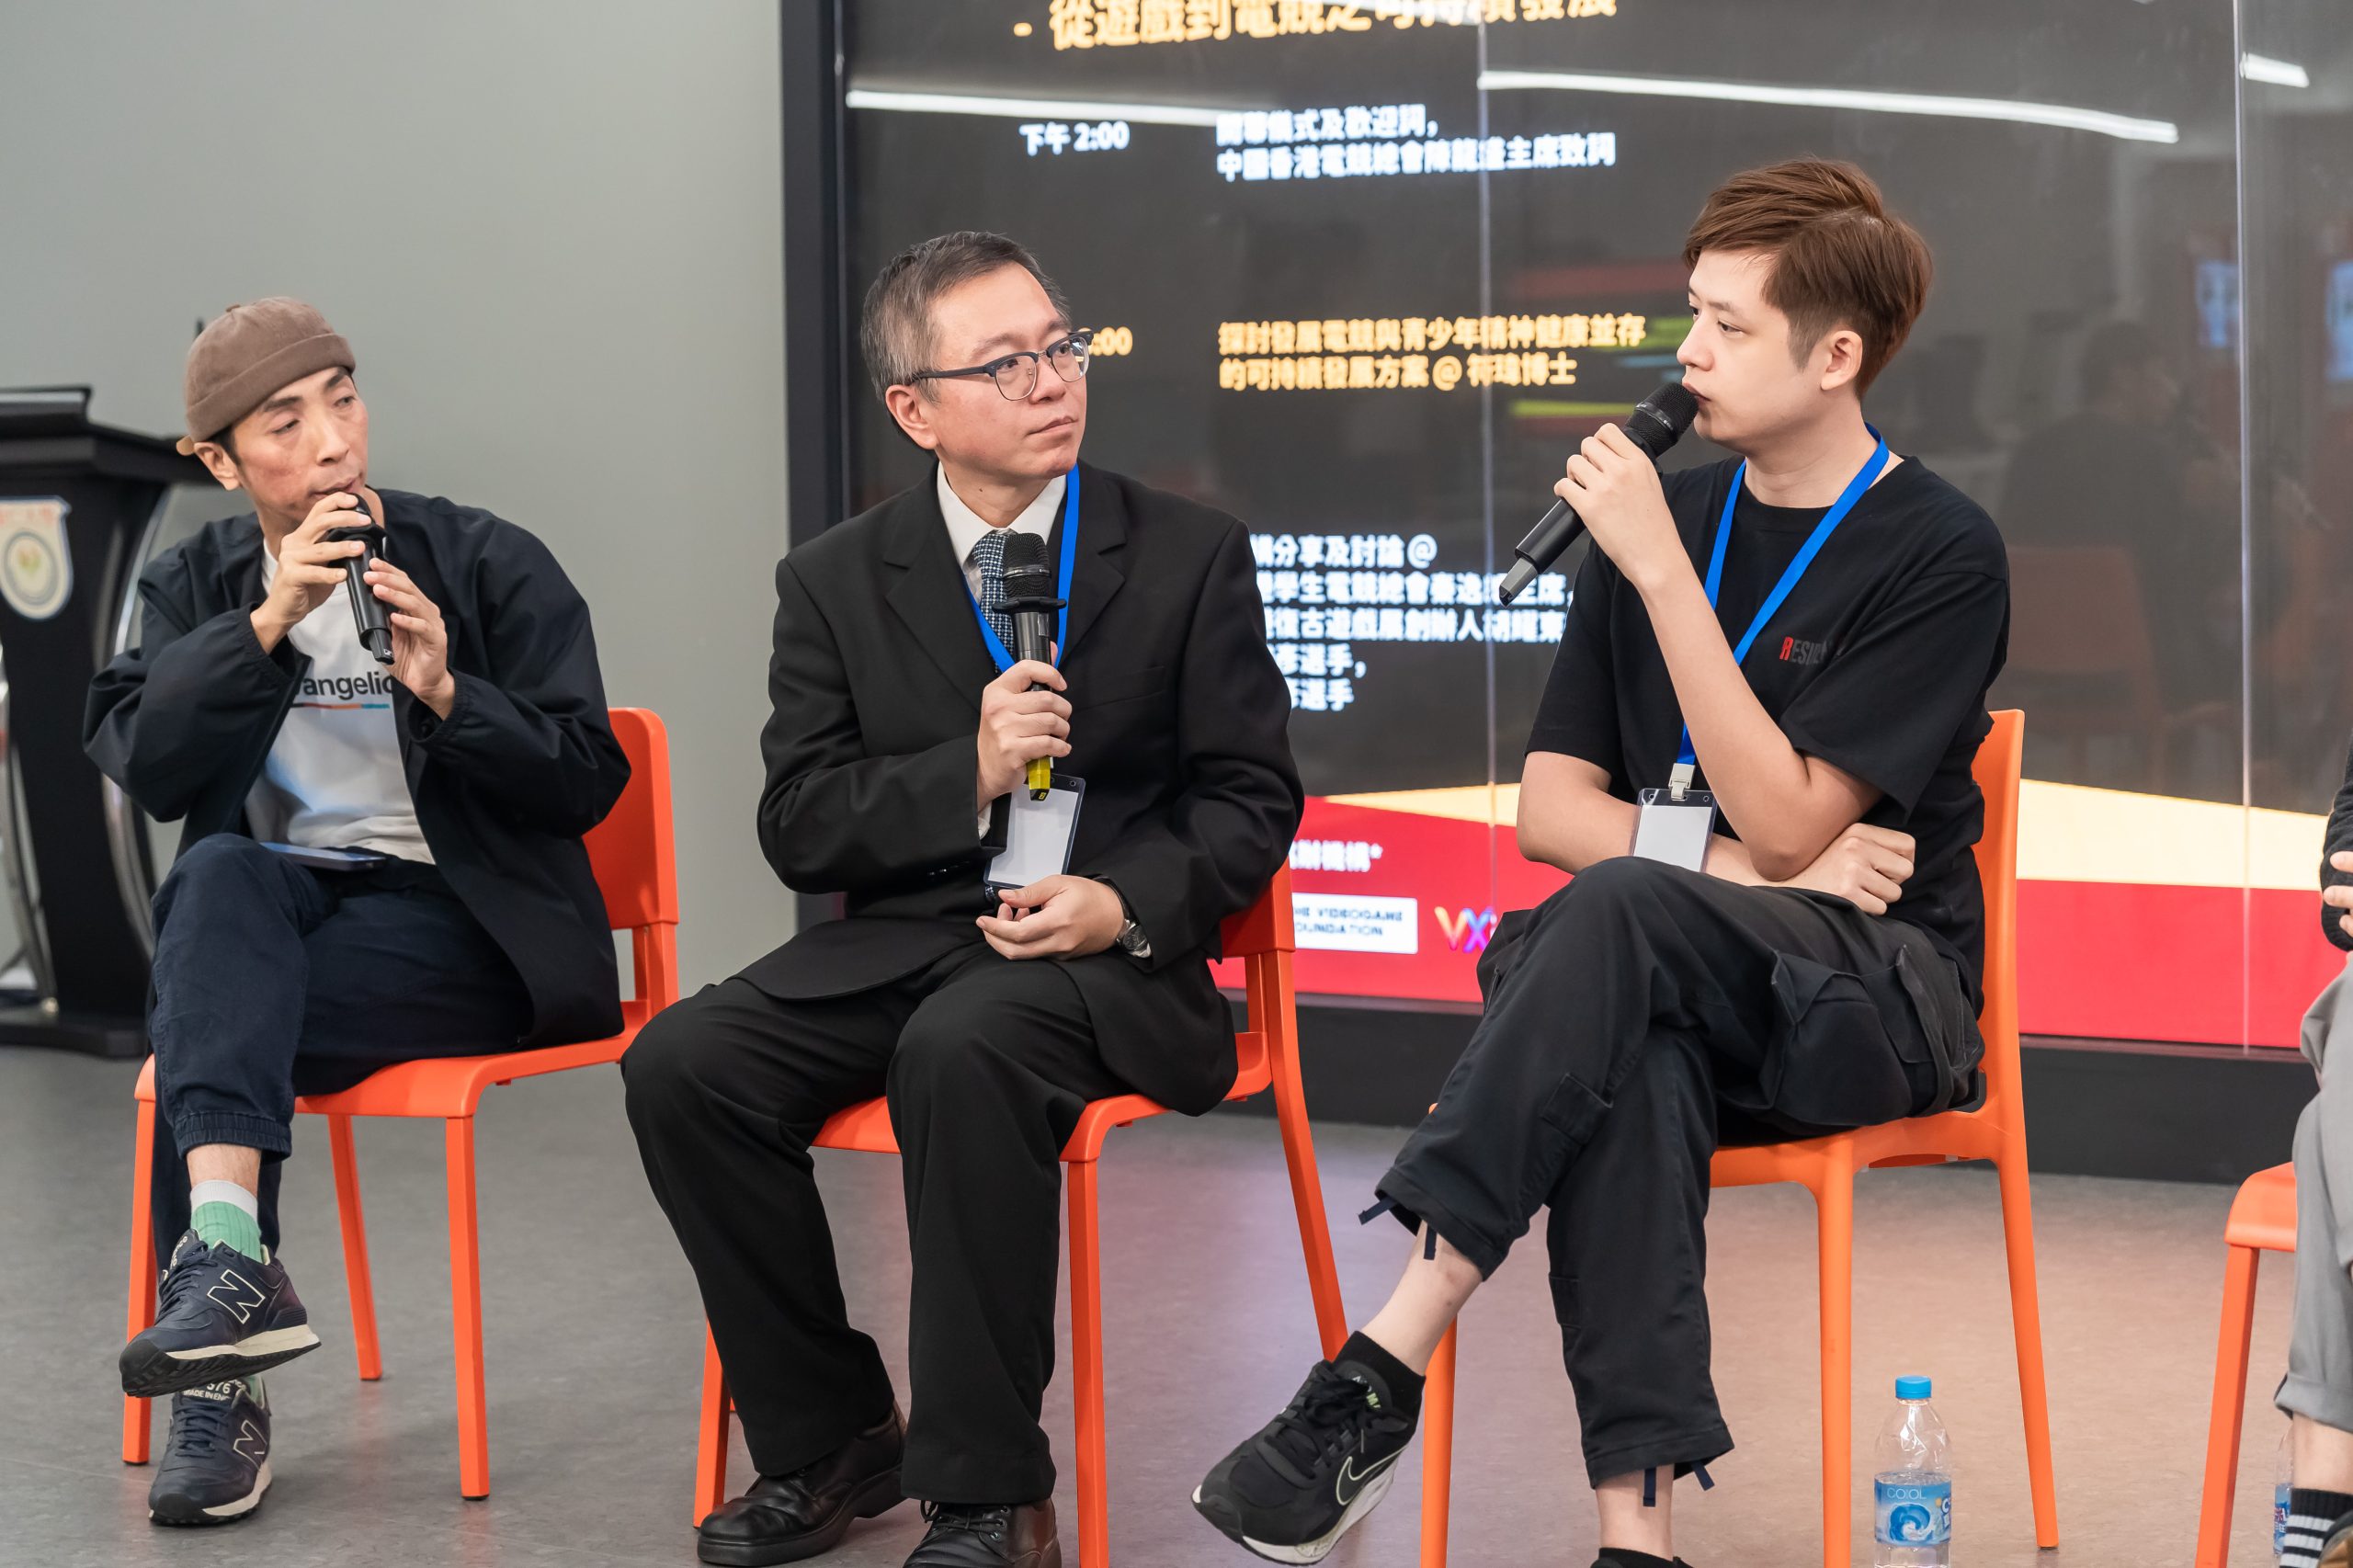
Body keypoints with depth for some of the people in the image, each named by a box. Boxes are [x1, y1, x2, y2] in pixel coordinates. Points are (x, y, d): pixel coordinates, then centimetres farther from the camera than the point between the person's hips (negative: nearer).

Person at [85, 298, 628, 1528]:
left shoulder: (491, 566, 2)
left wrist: (446, 693, -18)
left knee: (199, 1007, -28)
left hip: (463, 929, -3)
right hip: (276, 908, 3)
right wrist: (268, 623, -19)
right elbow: (145, 766, -8)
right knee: (218, 873, -33)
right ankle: (230, 1258, -46)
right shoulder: (194, 588, 10)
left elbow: (585, 783, -2)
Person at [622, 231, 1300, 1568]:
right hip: (898, 942, 4)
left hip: (1107, 957, -3)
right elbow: (799, 827, 5)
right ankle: (831, 1442, -3)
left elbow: (1251, 795, 4)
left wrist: (1128, 903, -15)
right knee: (681, 1064, -22)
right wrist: (966, 775, -13)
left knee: (961, 1047, -37)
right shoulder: (838, 582, 9)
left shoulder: (1192, 555, 5)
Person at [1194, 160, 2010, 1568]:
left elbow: (1783, 823, -14)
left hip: (1877, 999, -4)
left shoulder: (1942, 554, -5)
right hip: (1675, 986, 4)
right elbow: (1550, 808, 8)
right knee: (1627, 1057, -35)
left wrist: (1661, 568, -18)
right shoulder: (1667, 514, 12)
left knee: (1618, 909, -35)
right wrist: (1735, 860, -10)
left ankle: (1381, 1375, -37)